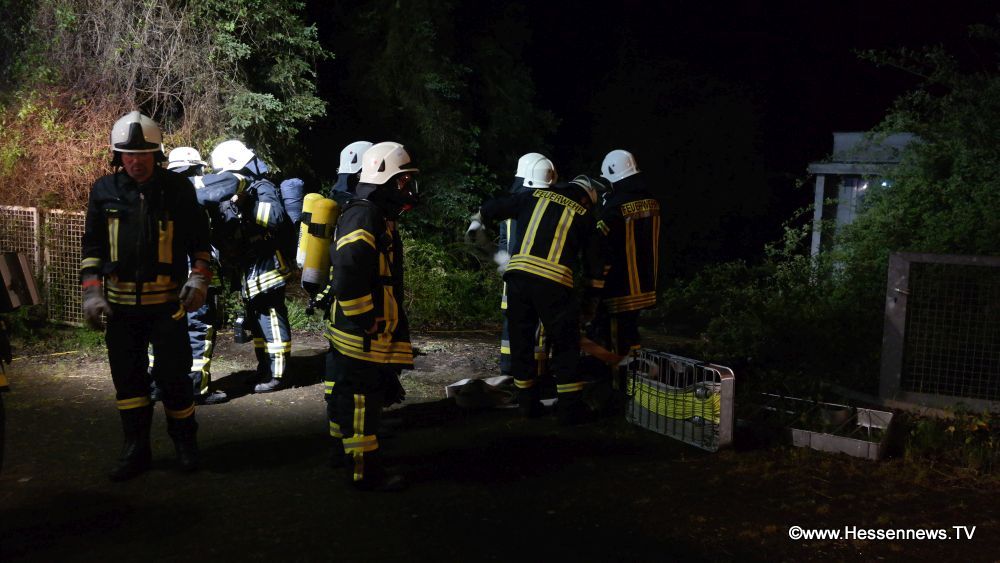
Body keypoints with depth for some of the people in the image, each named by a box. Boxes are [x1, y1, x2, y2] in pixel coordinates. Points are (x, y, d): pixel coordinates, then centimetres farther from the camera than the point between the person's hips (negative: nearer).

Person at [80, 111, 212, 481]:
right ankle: (136, 450, 21)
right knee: (127, 377, 8)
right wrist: (92, 291, 1)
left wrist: (199, 277, -7)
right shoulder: (104, 191, 3)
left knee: (174, 376, 1)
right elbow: (92, 245, 8)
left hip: (167, 301, -2)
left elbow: (199, 239, 6)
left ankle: (185, 442, 20)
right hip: (120, 304, 2)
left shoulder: (178, 189, -2)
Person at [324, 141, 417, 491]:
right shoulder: (363, 217, -19)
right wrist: (366, 322, -21)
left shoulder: (379, 217, 16)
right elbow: (348, 277, -30)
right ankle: (366, 472, 8)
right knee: (362, 402, -1)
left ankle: (344, 450, 36)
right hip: (362, 337, -11)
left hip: (373, 334, 11)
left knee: (347, 395, 21)